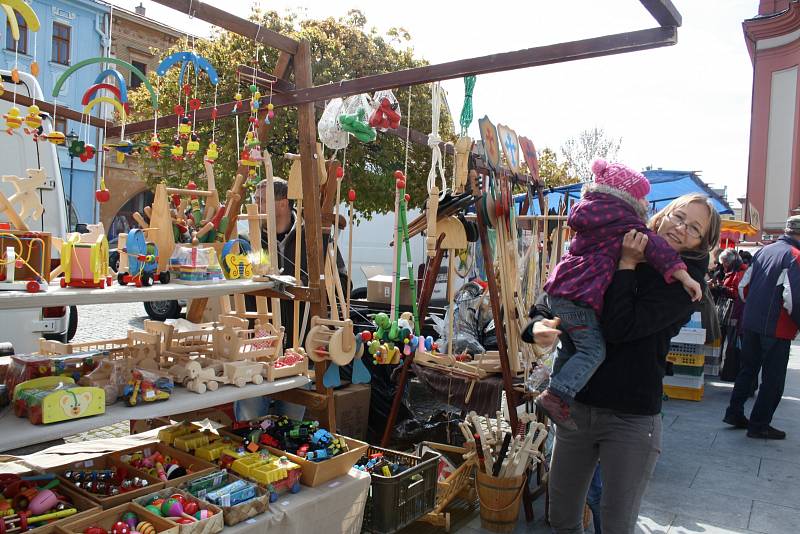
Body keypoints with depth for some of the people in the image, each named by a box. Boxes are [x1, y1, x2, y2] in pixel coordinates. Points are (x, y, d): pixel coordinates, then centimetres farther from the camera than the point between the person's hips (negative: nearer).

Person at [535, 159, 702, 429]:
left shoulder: (588, 211, 18)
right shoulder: (624, 220, -6)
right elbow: (653, 245, -16)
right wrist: (682, 275, -20)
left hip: (559, 289, 9)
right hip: (579, 295, -9)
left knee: (570, 346, 19)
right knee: (593, 349, -8)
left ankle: (554, 392, 26)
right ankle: (557, 396, -16)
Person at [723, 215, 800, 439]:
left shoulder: (763, 251, 9)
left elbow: (743, 286, 13)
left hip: (750, 324, 7)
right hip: (777, 329, -7)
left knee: (748, 370, 19)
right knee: (773, 379, 5)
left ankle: (734, 413, 25)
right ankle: (759, 425, 11)